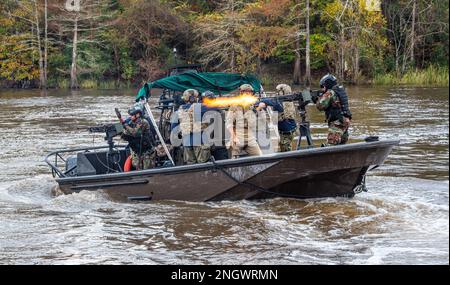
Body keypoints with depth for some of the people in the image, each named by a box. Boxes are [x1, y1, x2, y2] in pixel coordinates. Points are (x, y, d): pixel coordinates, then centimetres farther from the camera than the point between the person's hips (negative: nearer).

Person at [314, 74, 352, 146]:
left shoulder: (330, 93, -10)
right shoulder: (340, 90, 17)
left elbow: (320, 106, -11)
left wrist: (319, 98, 7)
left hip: (337, 123, -10)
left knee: (330, 146, -15)